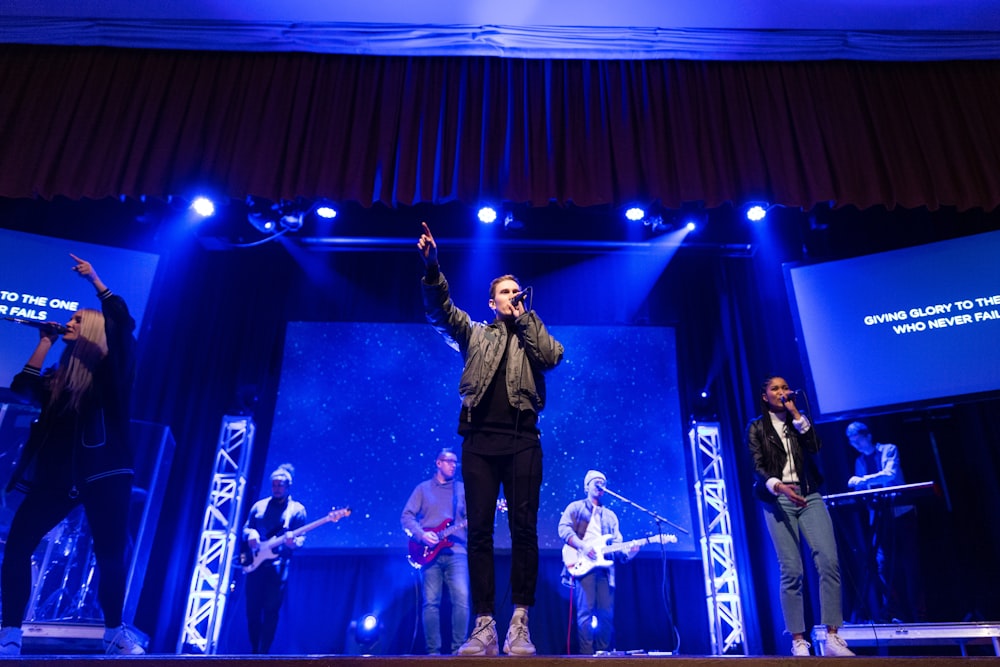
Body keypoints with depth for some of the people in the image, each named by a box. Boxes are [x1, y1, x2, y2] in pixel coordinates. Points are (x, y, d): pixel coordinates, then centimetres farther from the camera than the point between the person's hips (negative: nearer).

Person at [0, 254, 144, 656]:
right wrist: (46, 340, 14)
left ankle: (114, 631, 17)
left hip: (105, 474, -5)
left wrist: (94, 280, -5)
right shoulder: (60, 377, 20)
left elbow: (122, 323, -12)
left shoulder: (112, 369, 2)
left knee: (111, 555, -3)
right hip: (58, 475, 5)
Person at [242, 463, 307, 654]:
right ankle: (254, 650, 21)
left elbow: (302, 537, 0)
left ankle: (263, 653, 2)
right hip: (256, 563, 4)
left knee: (271, 610, -6)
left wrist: (294, 542, -23)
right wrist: (250, 534, -9)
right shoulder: (259, 505, 15)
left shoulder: (297, 509, 4)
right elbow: (246, 528, 15)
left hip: (279, 565, -3)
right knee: (252, 609, 5)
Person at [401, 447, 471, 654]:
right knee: (431, 602, -2)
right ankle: (433, 651, 7)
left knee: (461, 599, -11)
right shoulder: (423, 488, 11)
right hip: (430, 552, -1)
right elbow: (406, 516, 5)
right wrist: (421, 534, -11)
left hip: (456, 552, 1)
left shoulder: (463, 489, 15)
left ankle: (458, 648, -1)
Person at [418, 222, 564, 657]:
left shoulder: (533, 333, 19)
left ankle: (519, 624, 1)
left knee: (524, 528, -5)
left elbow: (552, 356, -2)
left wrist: (523, 318, 5)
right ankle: (484, 625, 2)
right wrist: (432, 268, -8)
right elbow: (440, 312, 6)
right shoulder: (475, 333, 20)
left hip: (522, 440, 0)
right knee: (479, 530, -2)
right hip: (479, 440, 1)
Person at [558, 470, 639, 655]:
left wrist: (627, 553, -4)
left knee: (606, 613, 0)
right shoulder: (575, 507, 11)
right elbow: (564, 529, -4)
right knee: (586, 611, -13)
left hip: (604, 567, 5)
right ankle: (586, 655, -11)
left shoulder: (610, 515, 26)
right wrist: (583, 546, -16)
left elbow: (616, 543, 18)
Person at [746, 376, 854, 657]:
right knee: (791, 571, -7)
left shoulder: (799, 420, 16)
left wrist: (795, 413, -4)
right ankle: (798, 641, 0)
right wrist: (779, 486, -22)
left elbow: (815, 446, -3)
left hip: (809, 496, 3)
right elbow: (758, 468, -3)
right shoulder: (756, 427, 7)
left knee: (829, 561, -13)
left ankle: (832, 637, -6)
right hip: (778, 499, -2)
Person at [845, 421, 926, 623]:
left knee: (909, 563, -1)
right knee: (883, 563, -4)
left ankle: (918, 613, 7)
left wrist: (862, 480, -26)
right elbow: (861, 489, 12)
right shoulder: (860, 461, 13)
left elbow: (890, 474, -17)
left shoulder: (889, 450, -1)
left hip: (901, 513, -4)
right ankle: (892, 611, 1)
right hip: (878, 517, 4)